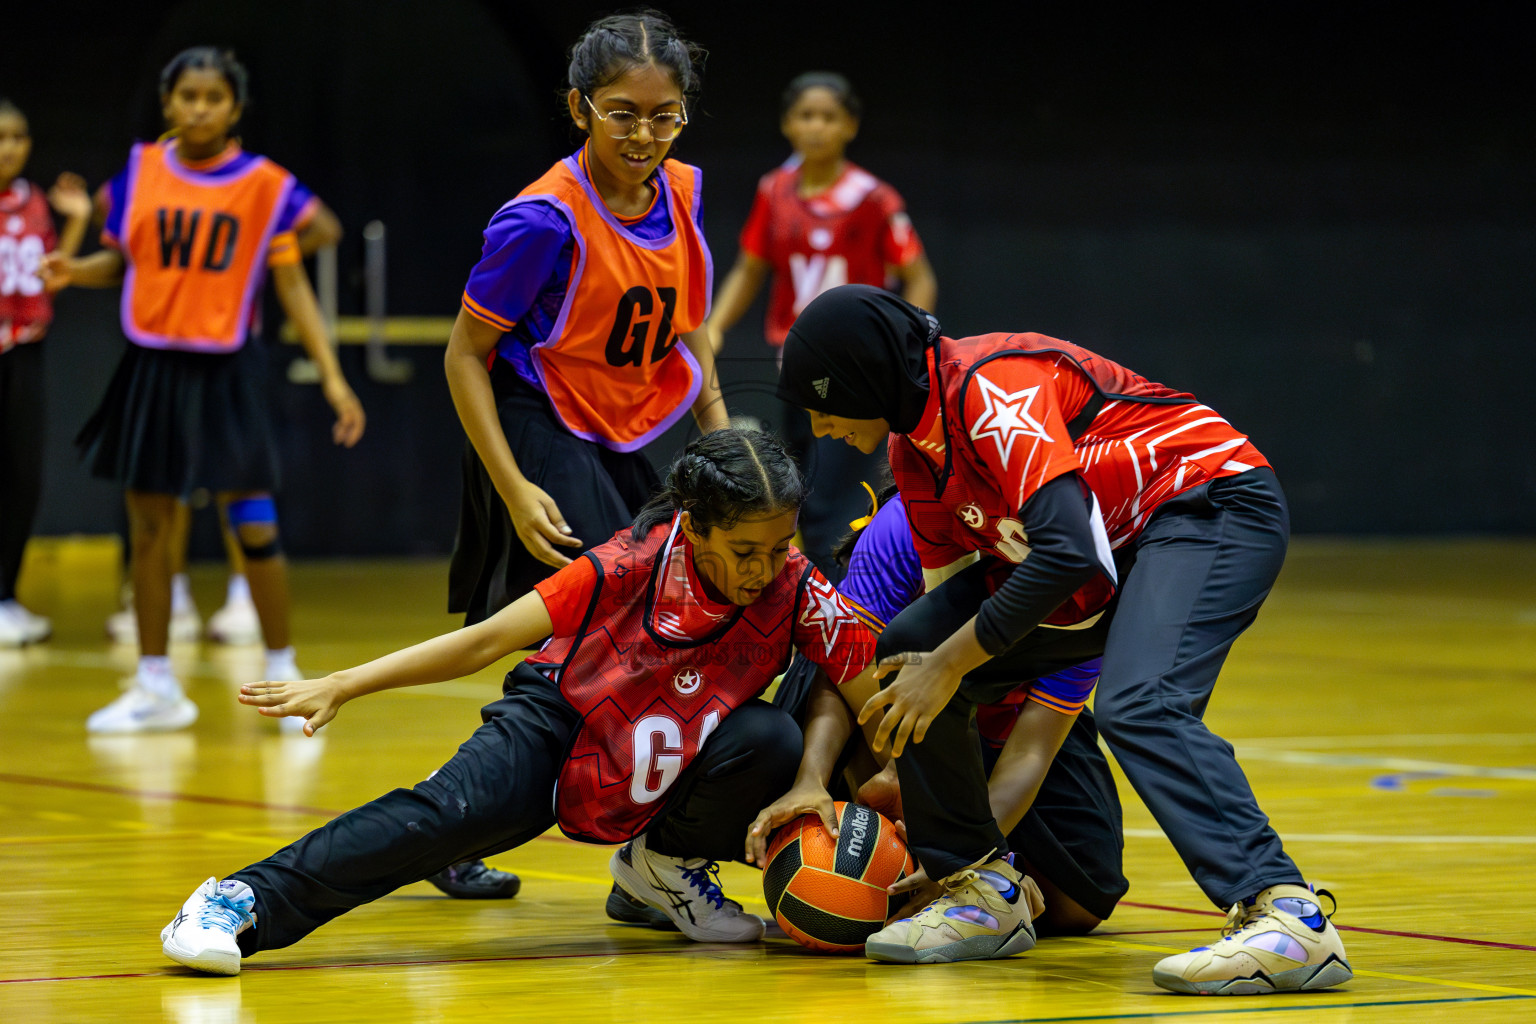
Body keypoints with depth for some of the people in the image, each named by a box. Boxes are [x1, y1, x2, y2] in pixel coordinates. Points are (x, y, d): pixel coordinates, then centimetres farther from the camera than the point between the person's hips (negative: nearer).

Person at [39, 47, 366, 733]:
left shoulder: (266, 186, -3)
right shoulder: (140, 172, 4)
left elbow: (293, 288, 0)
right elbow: (120, 262, 12)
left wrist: (332, 376, -7)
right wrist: (75, 271, -10)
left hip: (225, 373, -3)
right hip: (151, 368, 3)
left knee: (253, 528, -6)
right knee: (148, 527, 6)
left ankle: (283, 677, 9)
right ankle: (156, 689, 16)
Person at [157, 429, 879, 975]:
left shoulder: (797, 591, -19)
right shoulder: (636, 563, -25)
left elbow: (855, 691, -8)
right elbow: (490, 639, -21)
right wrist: (342, 686, -23)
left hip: (661, 774, 3)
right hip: (560, 726, -3)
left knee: (773, 741, -27)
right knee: (460, 808, -33)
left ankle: (666, 865, 3)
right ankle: (241, 905, -32)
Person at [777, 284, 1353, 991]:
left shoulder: (991, 388, -23)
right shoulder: (913, 448, 6)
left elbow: (1069, 550, -31)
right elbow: (949, 592, 15)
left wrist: (953, 661, -22)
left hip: (1214, 507, -9)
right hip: (1111, 536, 10)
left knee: (1135, 705, -34)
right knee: (907, 649, 0)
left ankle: (1288, 915, -41)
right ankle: (980, 889, 7)